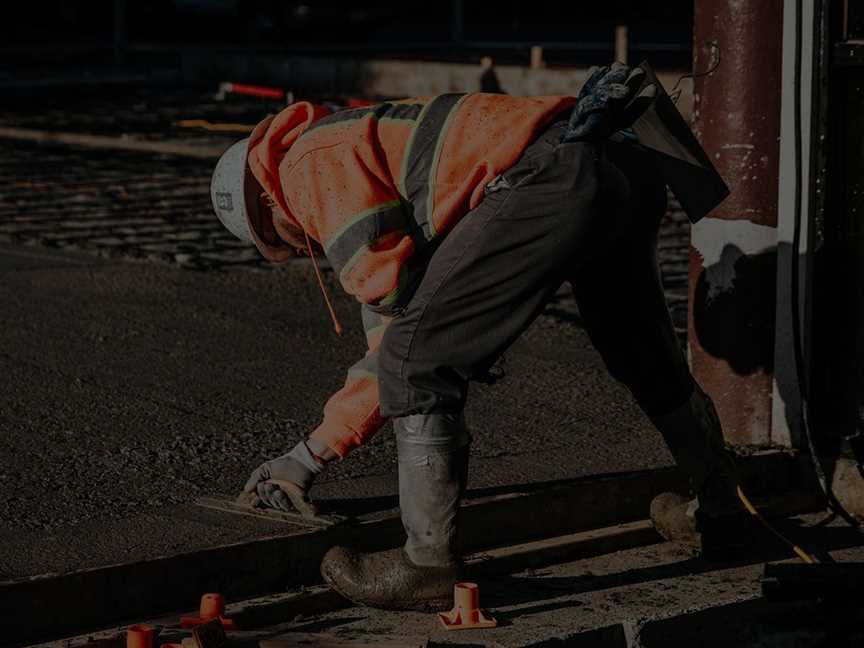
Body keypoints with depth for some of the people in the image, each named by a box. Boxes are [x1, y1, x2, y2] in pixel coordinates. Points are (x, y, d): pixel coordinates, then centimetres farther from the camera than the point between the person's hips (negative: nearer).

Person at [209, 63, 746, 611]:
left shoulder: (311, 164, 8)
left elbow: (393, 290, -6)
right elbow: (393, 333, 36)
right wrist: (311, 454, 37)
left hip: (555, 179, -10)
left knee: (418, 360, -2)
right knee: (640, 352, 32)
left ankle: (432, 566, 2)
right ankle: (719, 509, 52)